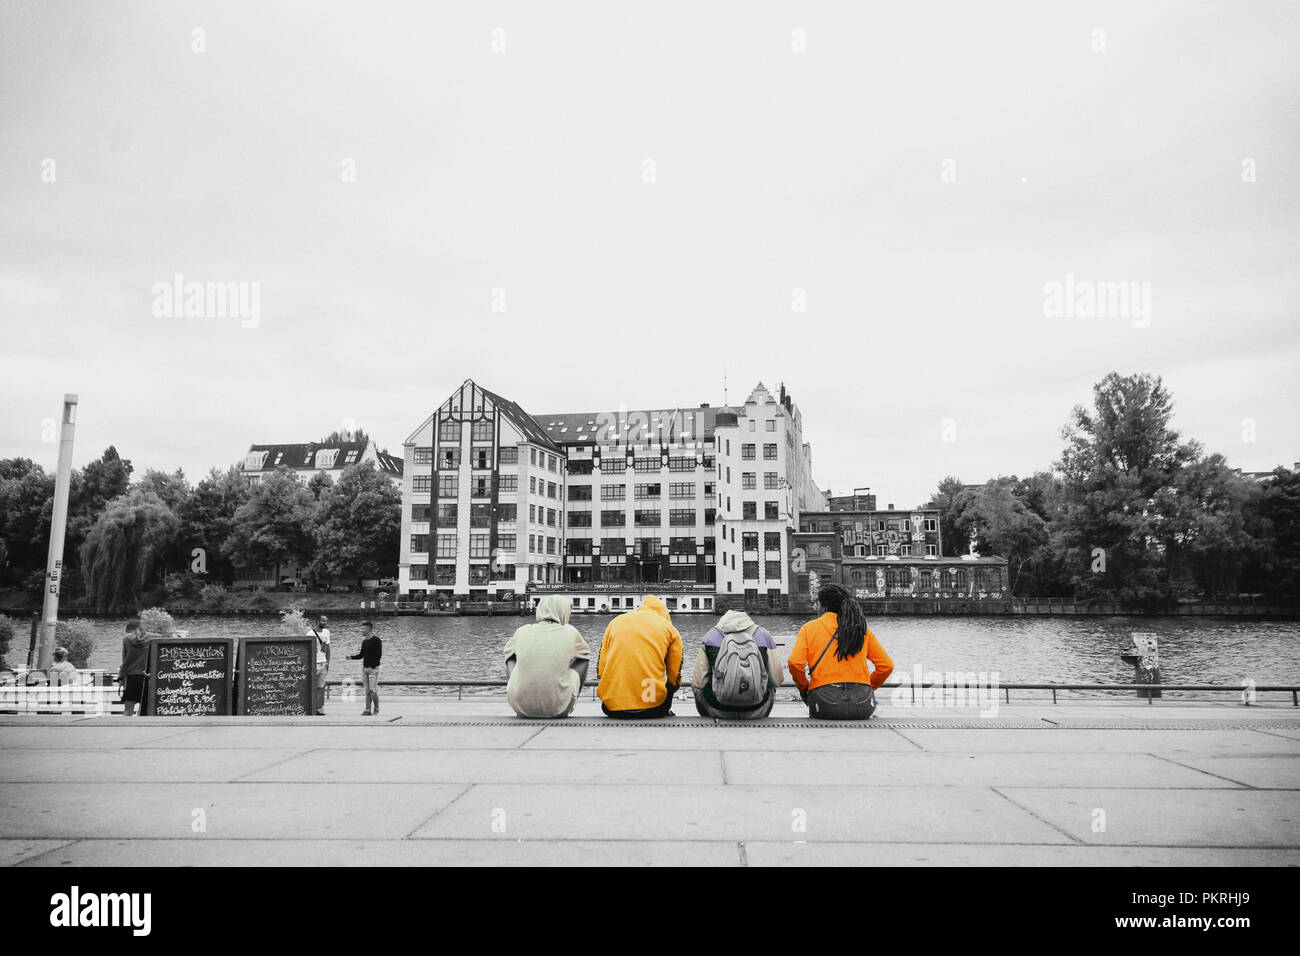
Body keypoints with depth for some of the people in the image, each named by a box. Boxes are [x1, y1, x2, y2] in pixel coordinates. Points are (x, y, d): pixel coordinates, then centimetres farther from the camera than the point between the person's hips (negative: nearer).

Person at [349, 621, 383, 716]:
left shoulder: (376, 640, -8)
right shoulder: (364, 641, 14)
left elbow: (379, 654, -12)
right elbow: (361, 655, 19)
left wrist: (373, 666, -18)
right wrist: (351, 657, 4)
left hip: (373, 668, -7)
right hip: (364, 668, 7)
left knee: (373, 690, -9)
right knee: (367, 691, 7)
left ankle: (376, 708, 6)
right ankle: (368, 710, 9)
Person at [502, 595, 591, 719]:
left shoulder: (522, 631, 3)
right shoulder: (570, 632, -1)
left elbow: (508, 651, 25)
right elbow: (586, 653, 21)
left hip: (521, 707, 1)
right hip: (557, 709, -1)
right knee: (583, 659, 20)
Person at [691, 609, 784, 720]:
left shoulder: (711, 635, 7)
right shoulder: (764, 636, 9)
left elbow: (697, 683, 1)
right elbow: (778, 678, 4)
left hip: (718, 710, -1)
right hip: (756, 712, 1)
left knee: (698, 689, 31)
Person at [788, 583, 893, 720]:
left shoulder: (809, 628, 7)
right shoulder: (862, 629, 13)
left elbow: (795, 663, -8)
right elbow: (886, 665, 9)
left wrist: (803, 688, 10)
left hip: (825, 707, -2)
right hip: (863, 707, 2)